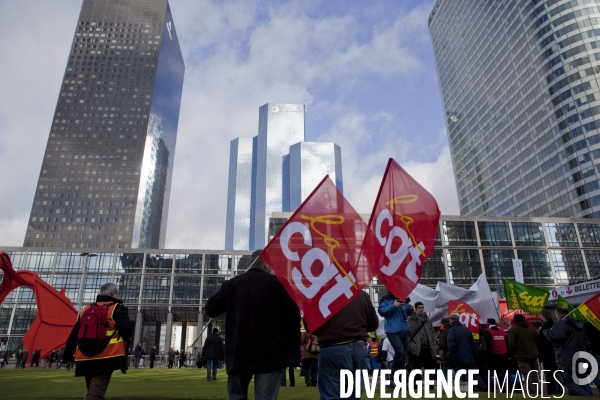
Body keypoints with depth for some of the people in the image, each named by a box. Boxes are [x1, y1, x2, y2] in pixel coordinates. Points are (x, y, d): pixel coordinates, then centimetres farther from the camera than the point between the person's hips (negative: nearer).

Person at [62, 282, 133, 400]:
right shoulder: (117, 308, -1)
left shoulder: (86, 310, 18)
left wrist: (67, 357, 23)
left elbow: (73, 335, 18)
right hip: (106, 359, -6)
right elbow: (127, 331, -12)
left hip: (86, 360, 7)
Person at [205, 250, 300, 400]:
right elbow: (292, 315, -7)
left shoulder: (232, 283, 5)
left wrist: (223, 294, 28)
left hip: (239, 353, 3)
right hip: (270, 354, -2)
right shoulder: (278, 283, -2)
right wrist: (293, 348, 4)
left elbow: (211, 310, 10)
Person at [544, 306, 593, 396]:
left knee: (571, 384, -8)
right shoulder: (578, 324, 21)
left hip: (568, 361, -9)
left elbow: (554, 336, -28)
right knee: (583, 384, 13)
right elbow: (587, 343, 25)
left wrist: (545, 331, -9)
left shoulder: (561, 323, -11)